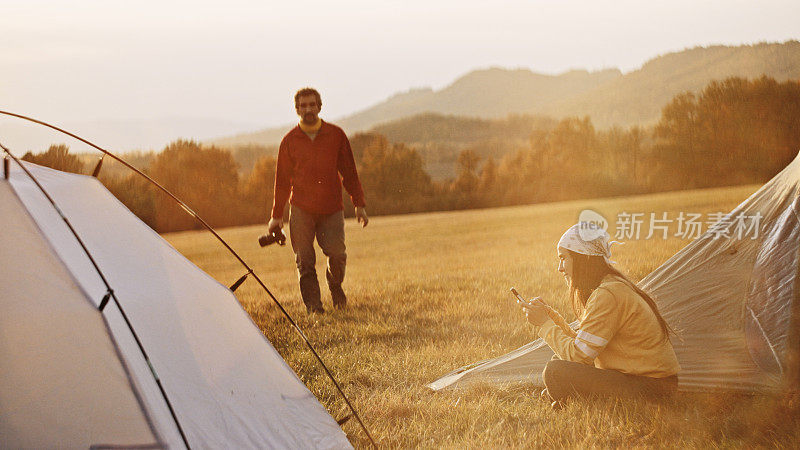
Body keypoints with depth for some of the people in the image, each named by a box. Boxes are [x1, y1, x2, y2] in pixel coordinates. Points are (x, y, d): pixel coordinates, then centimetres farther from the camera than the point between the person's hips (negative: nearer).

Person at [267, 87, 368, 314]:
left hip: (332, 209, 0)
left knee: (337, 254, -12)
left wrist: (359, 204, 5)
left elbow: (349, 172, 10)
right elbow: (282, 180, 9)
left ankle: (335, 286, 18)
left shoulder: (336, 135, 5)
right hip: (301, 210, 0)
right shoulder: (289, 141, 4)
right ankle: (313, 305, 2)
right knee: (304, 261, -5)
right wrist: (276, 216, 8)